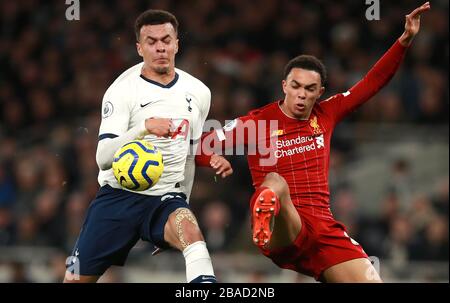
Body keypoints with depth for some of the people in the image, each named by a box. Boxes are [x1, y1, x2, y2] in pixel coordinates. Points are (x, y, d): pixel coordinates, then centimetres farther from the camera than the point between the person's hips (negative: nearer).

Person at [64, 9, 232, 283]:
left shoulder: (199, 93, 8)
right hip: (118, 195, -2)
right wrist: (144, 127, -31)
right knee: (77, 279, -3)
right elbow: (103, 157, -16)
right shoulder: (122, 90, -6)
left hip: (166, 198, 2)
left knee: (190, 230, -33)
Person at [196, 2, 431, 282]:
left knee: (370, 280, -15)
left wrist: (405, 40, 8)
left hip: (323, 225, 5)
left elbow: (374, 81, 16)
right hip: (279, 233, -5)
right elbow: (202, 145, 6)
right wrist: (214, 158, -16)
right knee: (275, 183, -41)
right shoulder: (257, 122, 3)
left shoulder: (325, 115, 14)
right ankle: (264, 222, -74)